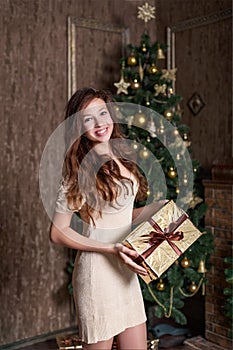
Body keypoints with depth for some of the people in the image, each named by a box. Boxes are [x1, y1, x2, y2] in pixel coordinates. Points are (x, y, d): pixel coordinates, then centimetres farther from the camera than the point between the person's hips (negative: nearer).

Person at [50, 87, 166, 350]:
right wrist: (111, 249, -20)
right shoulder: (82, 169, -15)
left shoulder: (121, 158, 8)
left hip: (126, 270, 7)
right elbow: (58, 232, -14)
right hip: (98, 271, -7)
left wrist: (159, 208, 4)